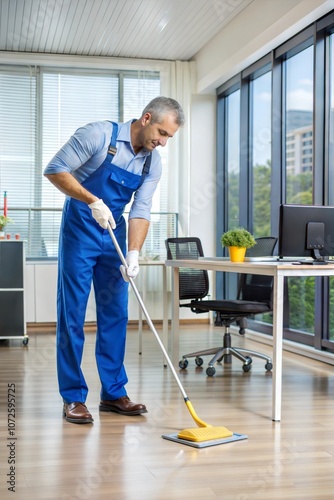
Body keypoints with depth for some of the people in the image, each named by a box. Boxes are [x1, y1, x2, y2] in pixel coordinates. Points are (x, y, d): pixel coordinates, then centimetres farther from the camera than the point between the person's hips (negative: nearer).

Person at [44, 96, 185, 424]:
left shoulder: (153, 163, 0)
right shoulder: (99, 134, -16)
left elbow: (140, 211, -5)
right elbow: (55, 170, -17)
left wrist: (133, 253, -19)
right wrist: (93, 201, -26)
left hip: (115, 234, 6)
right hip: (79, 230, -5)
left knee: (115, 315, 6)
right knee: (72, 314, -3)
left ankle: (113, 393, 16)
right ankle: (73, 397, 5)